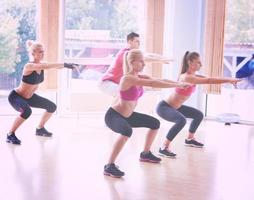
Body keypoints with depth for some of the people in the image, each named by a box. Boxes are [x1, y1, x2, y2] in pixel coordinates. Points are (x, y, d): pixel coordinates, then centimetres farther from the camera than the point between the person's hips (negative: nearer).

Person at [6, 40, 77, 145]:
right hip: (16, 96, -9)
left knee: (52, 106, 11)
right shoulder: (29, 66, -29)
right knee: (27, 111, -37)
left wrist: (66, 65, -38)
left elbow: (52, 66, -18)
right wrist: (64, 65, -53)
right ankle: (10, 135, -20)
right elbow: (46, 67, -46)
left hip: (29, 96, 9)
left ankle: (40, 129, 30)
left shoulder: (42, 65, -5)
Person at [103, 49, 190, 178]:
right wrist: (177, 85, -33)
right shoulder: (128, 78, -26)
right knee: (127, 131, -41)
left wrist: (179, 83, -13)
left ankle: (145, 154, 37)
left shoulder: (140, 77, 1)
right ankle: (109, 167, -31)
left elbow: (160, 80, -1)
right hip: (114, 115, -10)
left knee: (155, 124, 18)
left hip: (127, 115, 10)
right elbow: (152, 83, -34)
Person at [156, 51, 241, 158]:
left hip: (175, 107, 11)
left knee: (199, 115, 21)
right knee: (181, 120, -38)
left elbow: (209, 79, -3)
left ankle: (190, 139, 40)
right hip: (164, 107, -11)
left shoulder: (192, 76, 1)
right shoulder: (187, 77, -28)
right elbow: (208, 81, -36)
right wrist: (228, 80, -37)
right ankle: (164, 148, -30)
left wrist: (228, 80, -15)